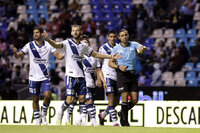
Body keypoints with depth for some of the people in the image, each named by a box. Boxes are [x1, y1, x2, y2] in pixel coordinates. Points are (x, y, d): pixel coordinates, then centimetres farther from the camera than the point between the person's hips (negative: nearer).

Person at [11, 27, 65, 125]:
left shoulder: (48, 45, -1)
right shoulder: (30, 45, -1)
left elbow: (58, 56, -2)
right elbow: (18, 56, -3)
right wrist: (15, 52, -26)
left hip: (45, 77, 0)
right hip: (34, 77, 0)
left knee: (47, 95, -16)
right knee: (35, 99, 5)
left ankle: (44, 114, 8)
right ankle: (37, 119, 16)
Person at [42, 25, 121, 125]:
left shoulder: (84, 46, 13)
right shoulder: (67, 43, -2)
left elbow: (95, 54, 26)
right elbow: (56, 45, -20)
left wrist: (111, 56, 26)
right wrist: (47, 39, -41)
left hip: (81, 76, 4)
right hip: (71, 75, -4)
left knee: (82, 98, 2)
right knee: (70, 99, -11)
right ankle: (61, 113, 15)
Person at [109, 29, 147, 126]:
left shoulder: (133, 45, 5)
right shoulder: (116, 48, 2)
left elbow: (144, 48, -13)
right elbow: (110, 63, 3)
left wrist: (142, 49, -37)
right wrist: (119, 67, -16)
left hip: (132, 74, 3)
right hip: (122, 74, -3)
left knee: (135, 100, 0)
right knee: (125, 97, -12)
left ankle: (122, 113, 25)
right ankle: (125, 121, -2)